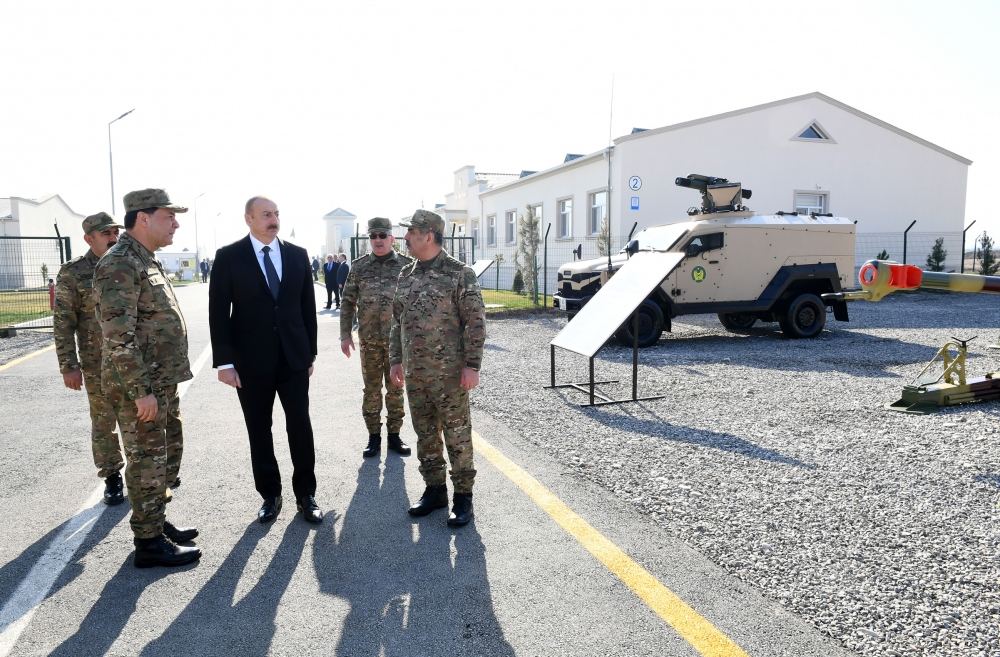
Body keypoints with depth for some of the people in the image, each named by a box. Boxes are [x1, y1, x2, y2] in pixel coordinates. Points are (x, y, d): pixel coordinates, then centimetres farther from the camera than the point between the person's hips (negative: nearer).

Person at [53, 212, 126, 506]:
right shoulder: (73, 273, -6)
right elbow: (63, 323, -5)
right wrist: (68, 366, -9)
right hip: (98, 364, -3)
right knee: (103, 422, 8)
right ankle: (112, 476, 23)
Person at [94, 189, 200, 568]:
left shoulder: (146, 261, 14)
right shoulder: (120, 264, -17)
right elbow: (119, 337, -23)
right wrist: (141, 391, -23)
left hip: (162, 383, 10)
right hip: (140, 387, -10)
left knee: (167, 456, 19)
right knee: (148, 462, 1)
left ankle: (157, 522, 33)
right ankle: (149, 543, 14)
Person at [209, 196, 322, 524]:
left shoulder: (298, 255, 5)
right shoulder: (229, 257, -3)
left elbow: (307, 307, 8)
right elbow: (218, 312, -5)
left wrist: (311, 352, 8)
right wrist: (224, 361, -10)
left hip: (294, 358, 2)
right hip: (251, 361, -1)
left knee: (300, 427, 3)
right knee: (259, 432, 9)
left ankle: (305, 494, 18)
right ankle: (270, 495, 25)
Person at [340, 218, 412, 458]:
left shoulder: (407, 265, 0)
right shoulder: (358, 266, 3)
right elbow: (348, 302, 6)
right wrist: (345, 335, 0)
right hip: (369, 340, 1)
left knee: (396, 389, 8)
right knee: (371, 389, 7)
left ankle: (394, 435, 20)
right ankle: (374, 436, 18)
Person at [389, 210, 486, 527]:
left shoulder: (460, 273, -9)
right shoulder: (405, 276, 10)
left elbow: (476, 322, -11)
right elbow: (398, 322, 16)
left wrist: (472, 365, -15)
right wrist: (396, 361, 12)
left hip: (449, 372, -6)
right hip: (414, 373, 6)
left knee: (457, 435, 2)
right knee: (425, 434, 14)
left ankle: (463, 496, 14)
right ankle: (434, 490, 28)